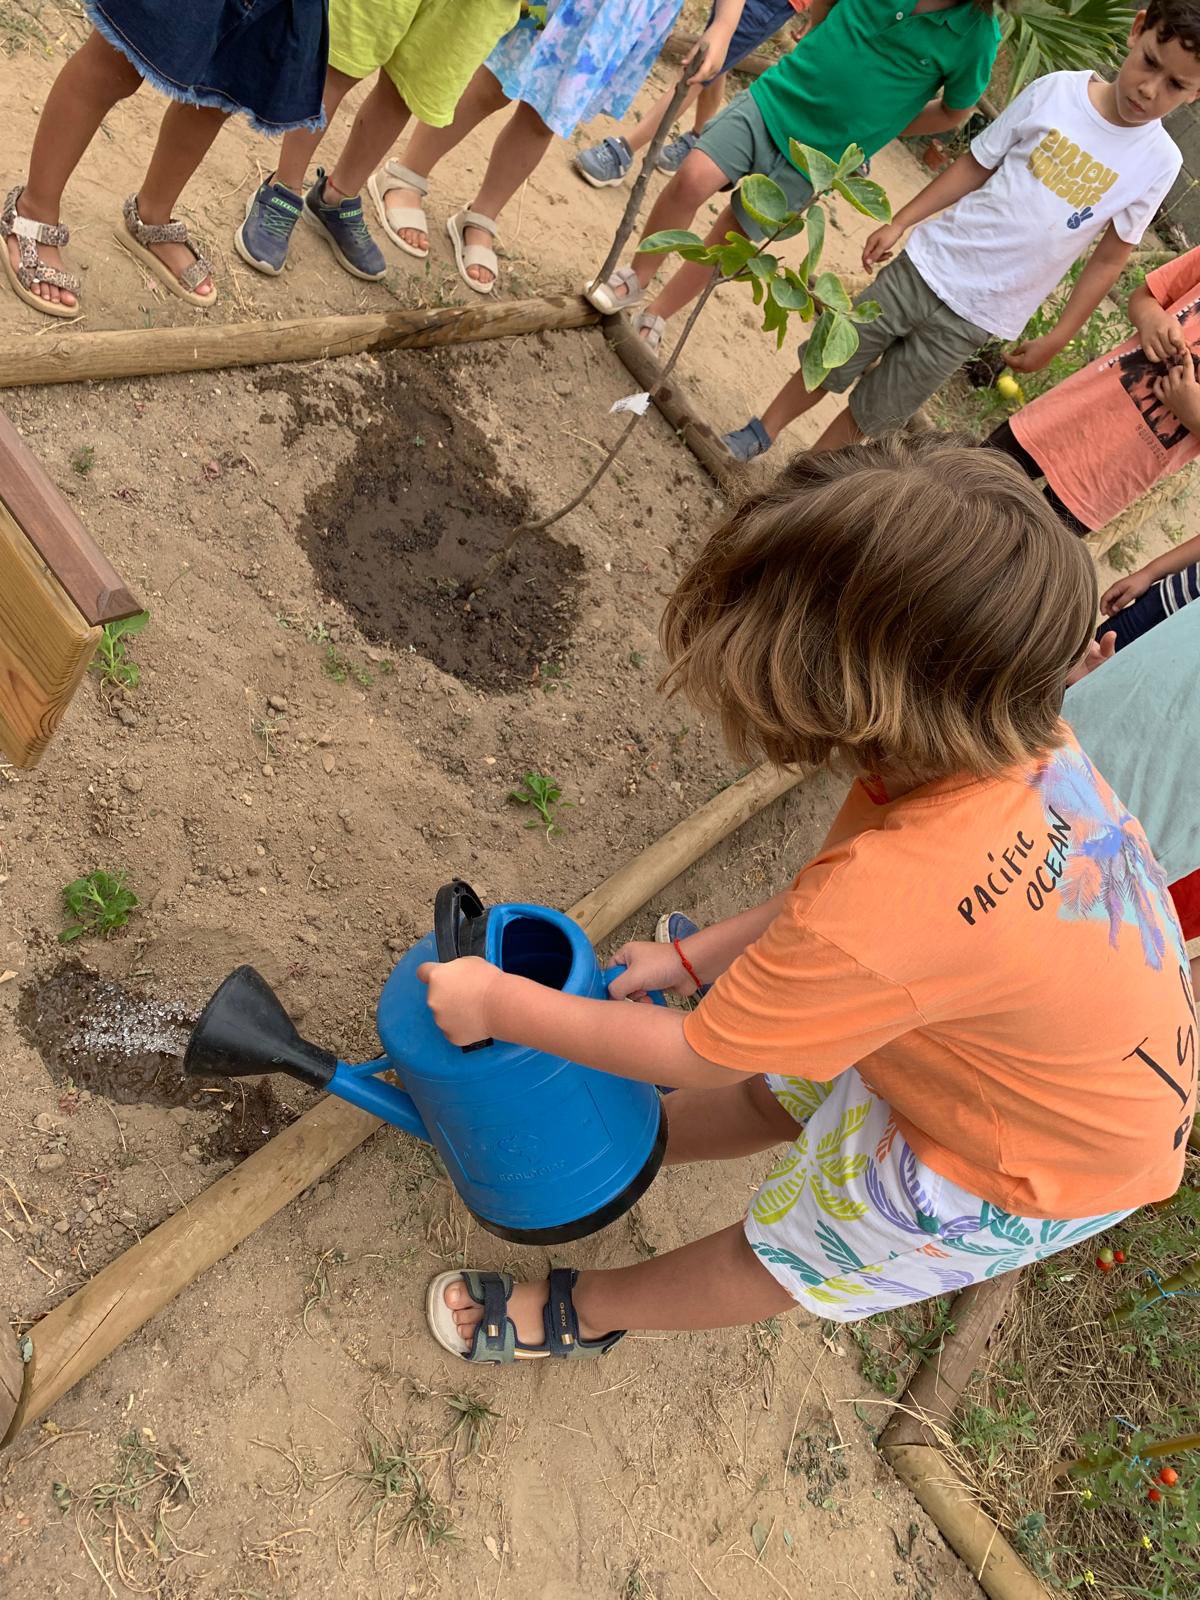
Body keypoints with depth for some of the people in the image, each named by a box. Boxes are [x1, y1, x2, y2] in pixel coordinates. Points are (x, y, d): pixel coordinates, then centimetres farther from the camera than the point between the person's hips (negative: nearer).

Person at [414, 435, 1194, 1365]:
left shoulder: (887, 910, -44)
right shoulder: (1019, 743, -21)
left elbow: (697, 1055, -26)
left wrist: (497, 1003, -14)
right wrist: (694, 958, 0)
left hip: (1033, 1164, -6)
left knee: (776, 1258, 17)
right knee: (771, 1097, 22)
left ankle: (579, 1315, 41)